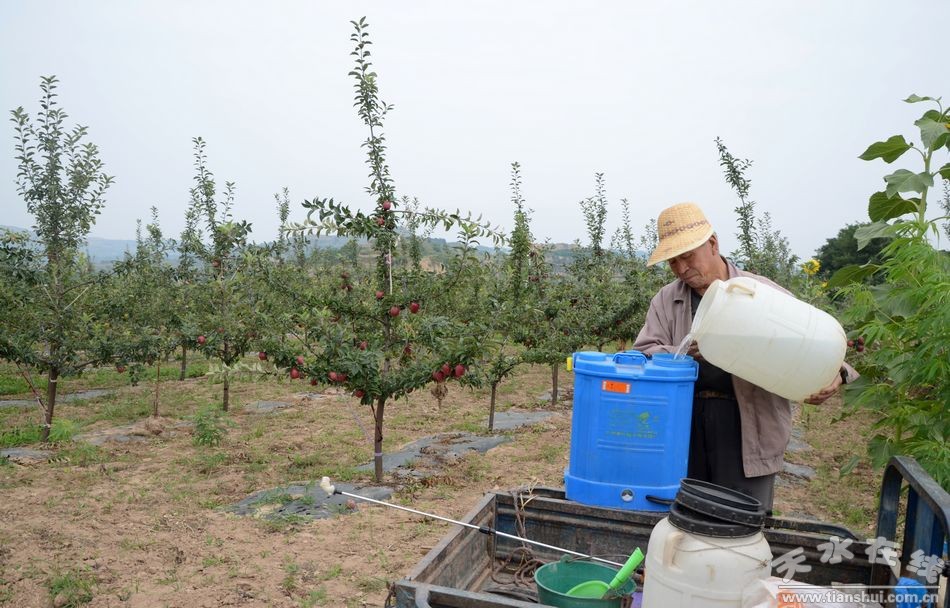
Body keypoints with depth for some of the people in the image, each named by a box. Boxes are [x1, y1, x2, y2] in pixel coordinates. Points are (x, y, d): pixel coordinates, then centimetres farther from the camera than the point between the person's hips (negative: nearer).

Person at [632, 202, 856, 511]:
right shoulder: (665, 300, 9)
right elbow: (643, 354, 1)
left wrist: (835, 372, -15)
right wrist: (685, 355, -18)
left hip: (749, 429, -2)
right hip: (683, 424, 3)